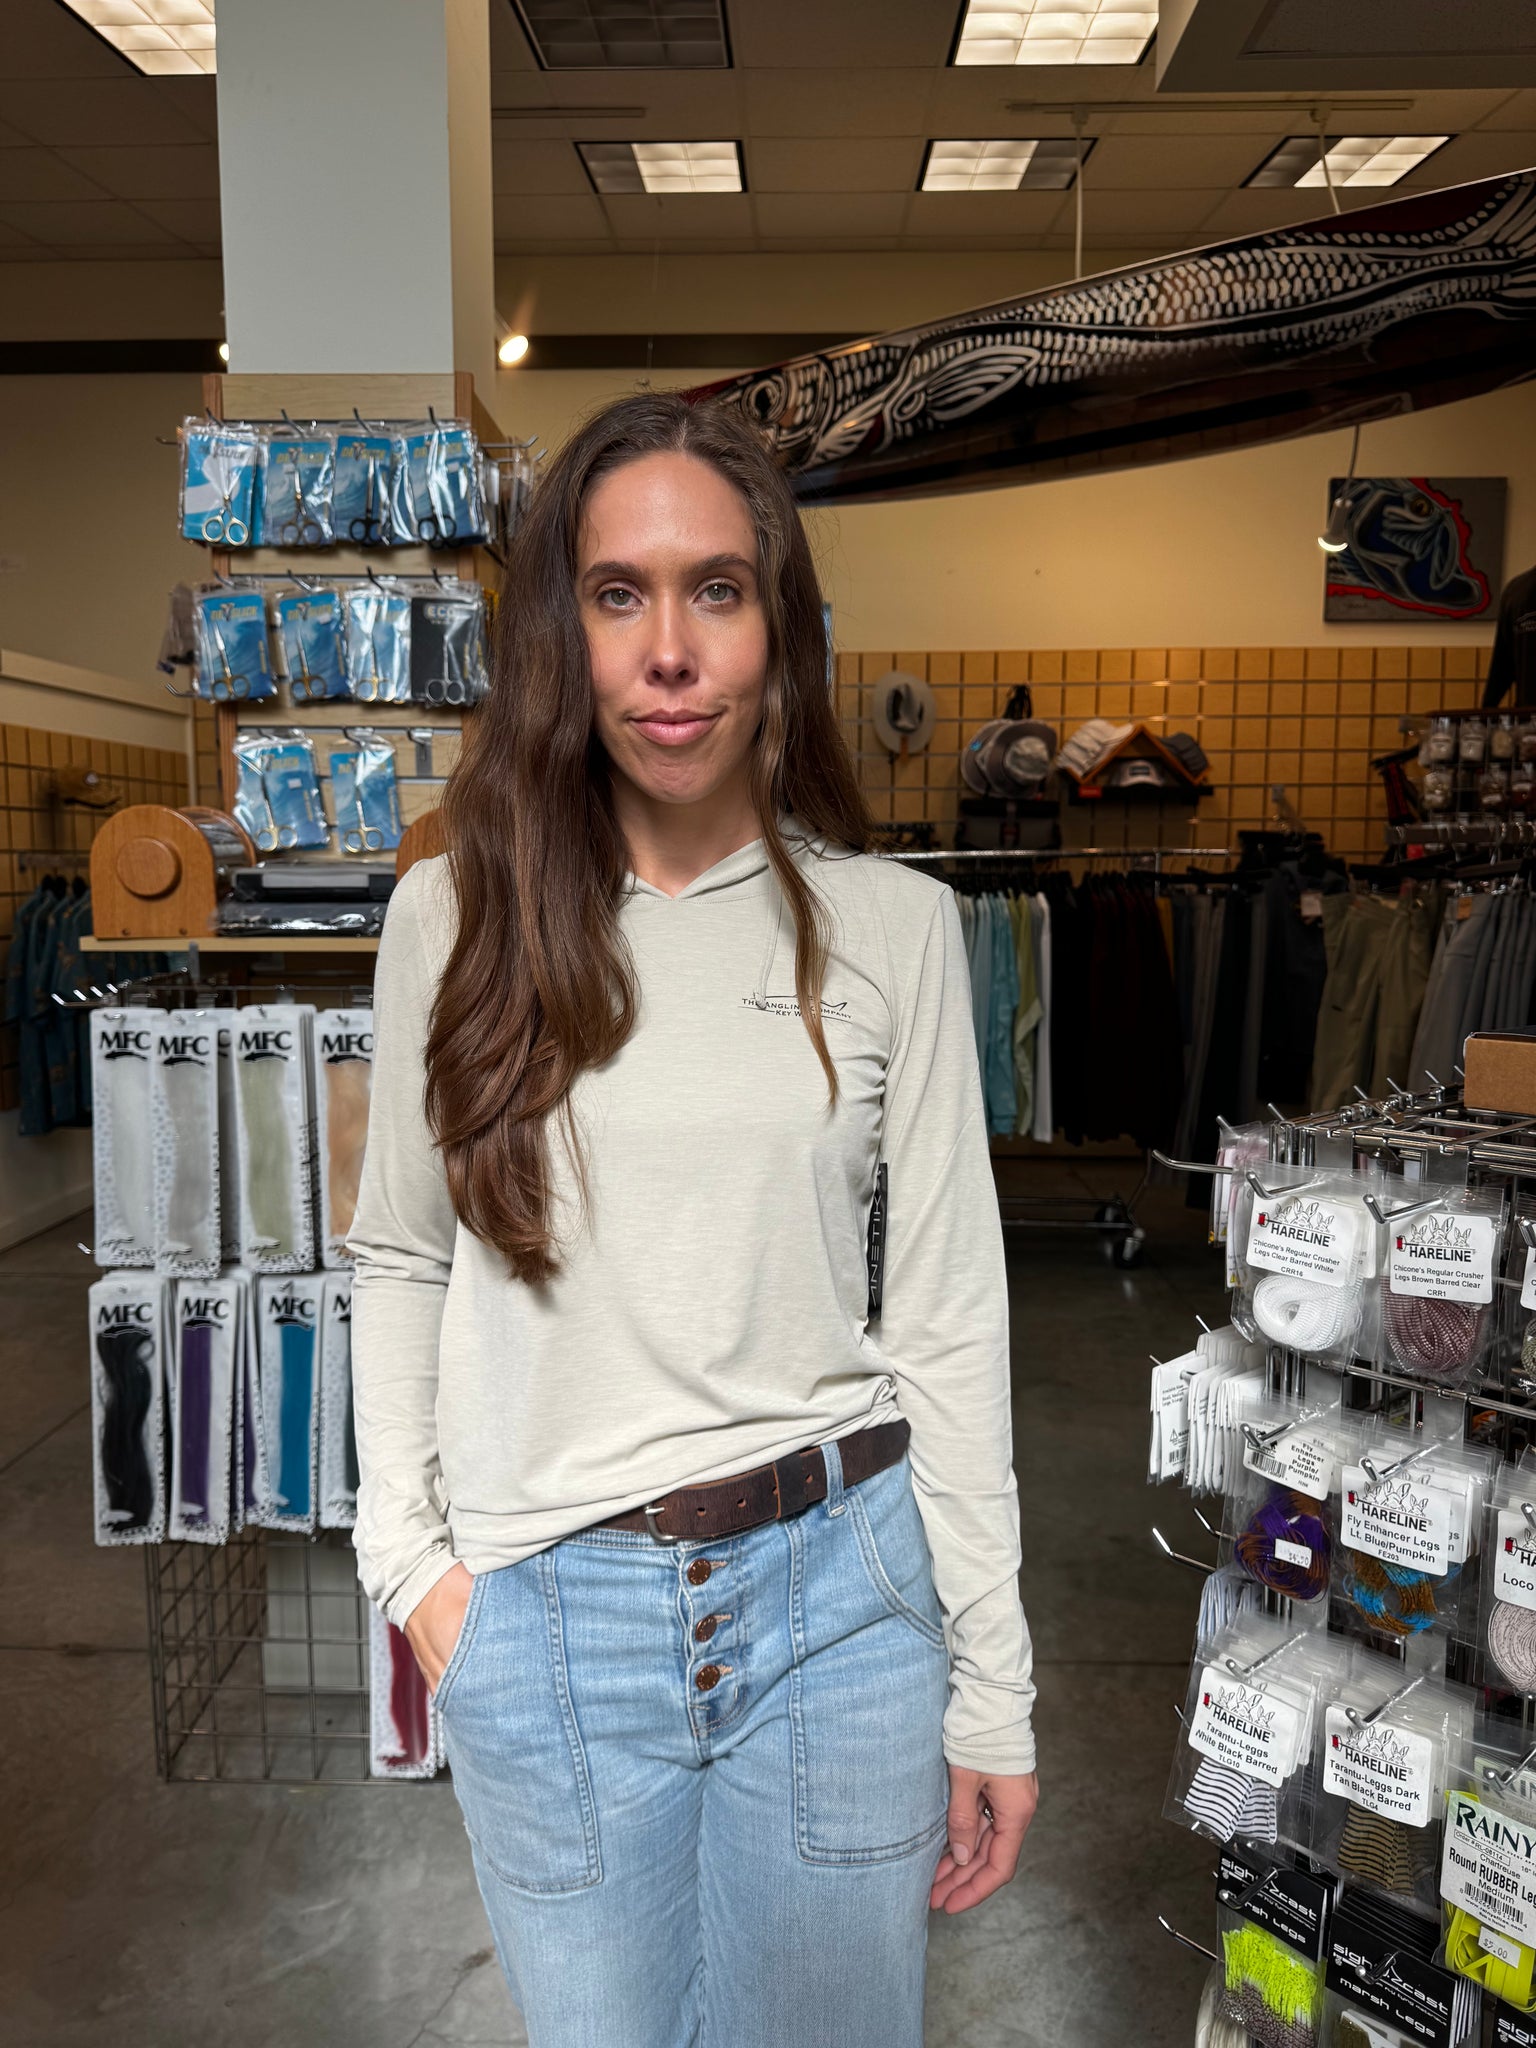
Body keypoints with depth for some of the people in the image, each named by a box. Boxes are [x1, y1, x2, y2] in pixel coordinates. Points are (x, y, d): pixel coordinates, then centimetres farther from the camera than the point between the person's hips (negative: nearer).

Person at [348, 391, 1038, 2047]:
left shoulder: (891, 924, -5)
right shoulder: (454, 914, -3)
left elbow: (948, 1316, -2)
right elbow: (400, 1261, 7)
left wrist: (992, 1690, 0)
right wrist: (410, 1562, 1)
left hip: (838, 1589, 0)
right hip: (547, 1612, 1)